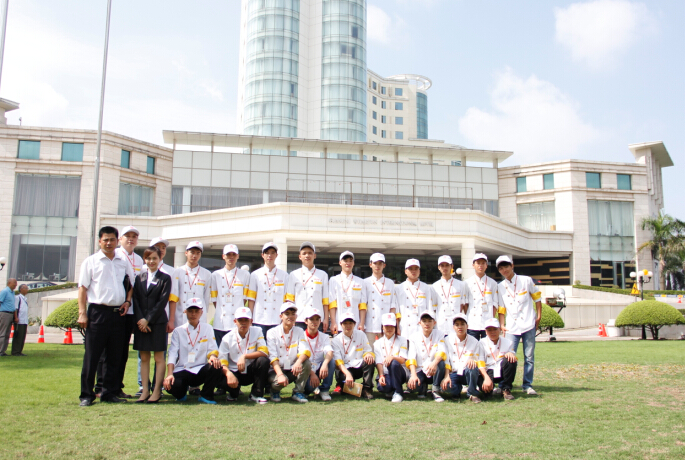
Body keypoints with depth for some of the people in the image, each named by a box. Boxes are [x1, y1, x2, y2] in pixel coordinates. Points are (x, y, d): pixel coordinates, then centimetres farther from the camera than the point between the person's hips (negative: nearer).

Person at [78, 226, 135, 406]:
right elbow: (83, 288, 0)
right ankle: (87, 394, 7)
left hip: (118, 313, 4)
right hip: (97, 312, -3)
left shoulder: (124, 262, 13)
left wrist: (127, 301, 5)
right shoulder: (91, 261, 4)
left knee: (115, 356, 8)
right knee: (92, 355, -1)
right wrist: (82, 313, -7)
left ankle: (109, 393, 17)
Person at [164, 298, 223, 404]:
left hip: (200, 371, 0)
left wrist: (213, 356, -25)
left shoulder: (207, 329, 9)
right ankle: (181, 394, 8)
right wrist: (169, 374, -18)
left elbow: (212, 349, 1)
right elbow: (172, 354, -3)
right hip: (182, 371, 0)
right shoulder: (178, 331, 6)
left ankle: (206, 396, -6)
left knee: (216, 367, -32)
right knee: (172, 385, -33)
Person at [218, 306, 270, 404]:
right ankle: (234, 392, 7)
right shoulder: (227, 338, -6)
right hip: (234, 373, 0)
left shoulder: (257, 331, -4)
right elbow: (222, 362, -14)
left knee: (263, 360, -29)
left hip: (251, 372, 1)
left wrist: (244, 356, -26)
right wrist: (229, 374, -35)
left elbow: (264, 352, -16)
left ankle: (256, 394, -11)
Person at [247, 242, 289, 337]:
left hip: (277, 322, 0)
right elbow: (251, 299, 6)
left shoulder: (284, 275, 11)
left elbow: (287, 300, 8)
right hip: (259, 321, 0)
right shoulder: (255, 275, 10)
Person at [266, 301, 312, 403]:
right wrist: (280, 374, -31)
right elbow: (273, 357, -15)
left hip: (293, 370, 3)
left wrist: (298, 362, -35)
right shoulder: (272, 333, -4)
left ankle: (298, 392, -7)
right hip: (277, 369, -3)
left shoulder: (299, 332, 4)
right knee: (280, 381, -34)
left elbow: (306, 351, -12)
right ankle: (275, 391, 3)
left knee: (307, 363, -25)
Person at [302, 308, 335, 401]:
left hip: (319, 370, 3)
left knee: (332, 361, -26)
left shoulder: (324, 337, 6)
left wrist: (325, 363, -37)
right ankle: (309, 388, 4)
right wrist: (311, 373, -27)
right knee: (310, 386, -35)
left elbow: (330, 353, -14)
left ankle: (324, 390, -14)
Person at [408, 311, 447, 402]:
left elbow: (442, 352, -17)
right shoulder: (414, 337, 0)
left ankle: (436, 391, -14)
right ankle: (423, 387, 8)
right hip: (420, 371, 0)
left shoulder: (439, 334, 0)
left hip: (434, 371, 0)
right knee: (411, 384, -30)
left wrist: (434, 363, -40)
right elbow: (412, 358, -11)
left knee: (441, 363, -33)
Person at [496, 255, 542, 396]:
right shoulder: (500, 287, 7)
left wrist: (539, 316, 3)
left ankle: (527, 385, 13)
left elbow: (537, 298, 9)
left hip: (528, 325, -1)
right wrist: (502, 325, 0)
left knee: (529, 357, 3)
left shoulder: (526, 280, 2)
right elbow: (501, 309, 9)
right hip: (511, 327, 1)